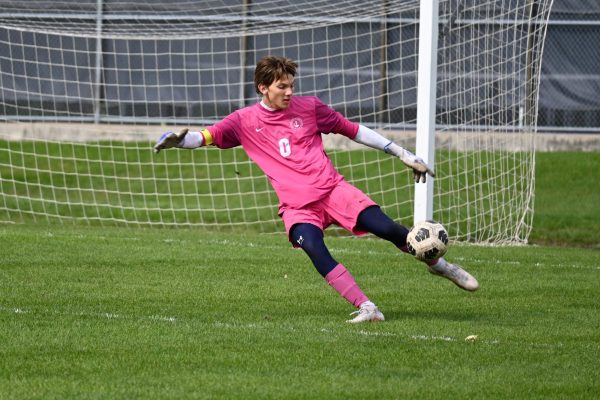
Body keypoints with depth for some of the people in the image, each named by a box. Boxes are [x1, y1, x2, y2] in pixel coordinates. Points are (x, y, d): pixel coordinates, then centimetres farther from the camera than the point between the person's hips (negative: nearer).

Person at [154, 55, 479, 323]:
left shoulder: (308, 107, 7)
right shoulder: (245, 121, 5)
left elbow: (353, 130, 14)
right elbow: (206, 137, -4)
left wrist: (403, 155, 16)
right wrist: (178, 139, -28)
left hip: (331, 188, 1)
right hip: (296, 204, -1)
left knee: (384, 227, -17)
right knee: (313, 248, -30)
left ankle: (437, 263, 9)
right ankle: (366, 308, -25)